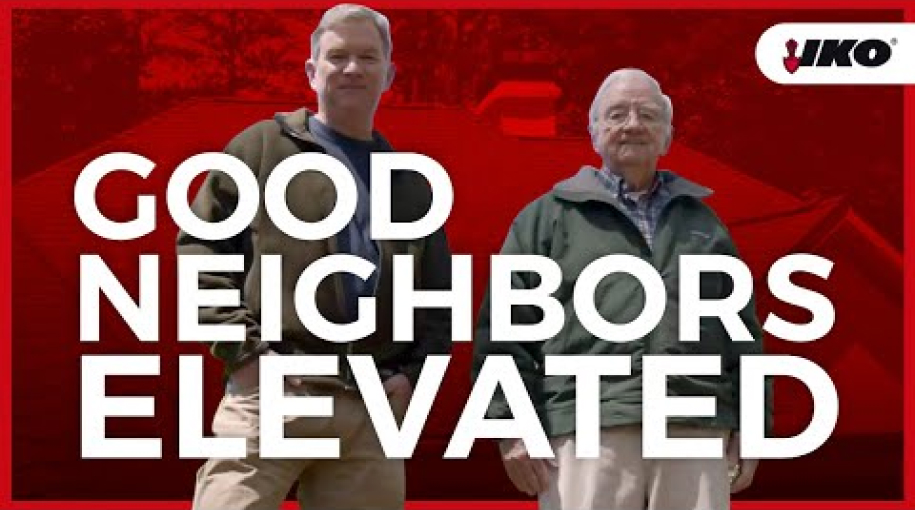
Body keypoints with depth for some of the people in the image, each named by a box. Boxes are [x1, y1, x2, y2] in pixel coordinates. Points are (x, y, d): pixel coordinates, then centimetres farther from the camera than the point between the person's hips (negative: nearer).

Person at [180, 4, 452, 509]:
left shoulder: (412, 183, 21)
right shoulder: (262, 146, 10)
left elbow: (439, 300, 23)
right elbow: (199, 247, 4)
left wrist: (413, 373, 5)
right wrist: (242, 349, -7)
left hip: (372, 411, 4)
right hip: (269, 395, -4)